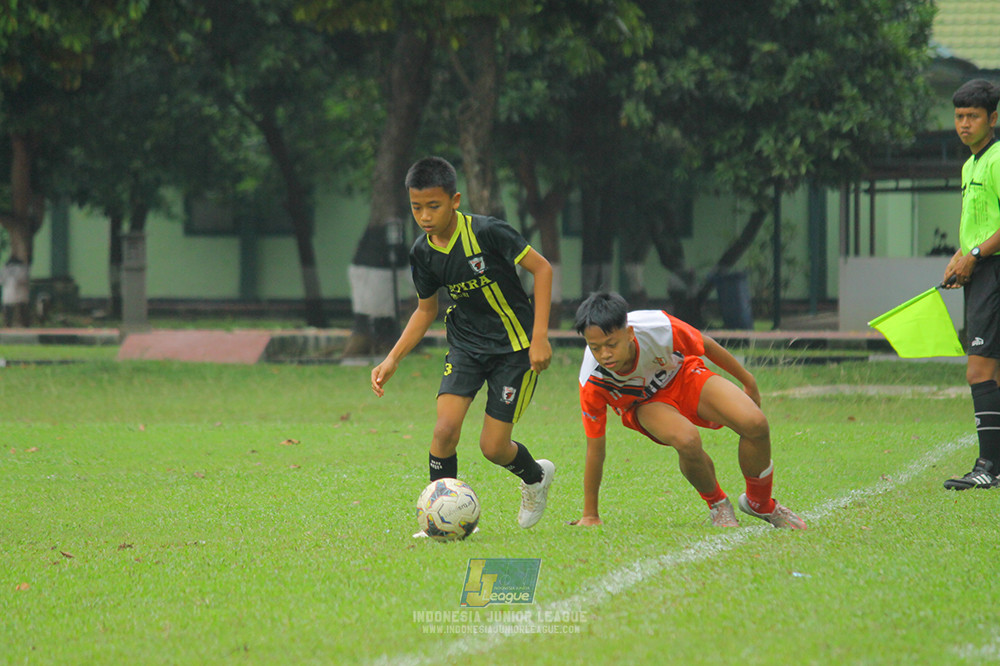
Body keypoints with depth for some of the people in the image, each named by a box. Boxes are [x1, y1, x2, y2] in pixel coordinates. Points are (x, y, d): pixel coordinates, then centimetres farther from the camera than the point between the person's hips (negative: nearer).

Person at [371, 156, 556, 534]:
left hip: (514, 347, -4)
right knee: (445, 428, -17)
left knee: (493, 447, -4)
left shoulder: (486, 232, -22)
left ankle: (536, 476, 30)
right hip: (465, 344, 4)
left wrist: (540, 337, -18)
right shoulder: (423, 252, -4)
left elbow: (541, 268, -14)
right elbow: (426, 309, 12)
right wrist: (393, 359, 2)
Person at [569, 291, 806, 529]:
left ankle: (761, 504, 7)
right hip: (645, 403, -1)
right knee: (687, 440, -36)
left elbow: (707, 345, -11)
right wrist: (590, 516, -15)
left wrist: (748, 381, 4)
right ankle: (716, 504, -4)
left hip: (684, 378, 2)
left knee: (755, 424, -22)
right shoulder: (592, 382, -31)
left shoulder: (659, 328, -33)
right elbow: (595, 449, -20)